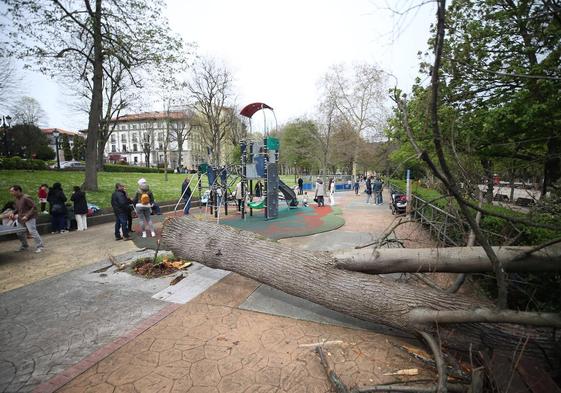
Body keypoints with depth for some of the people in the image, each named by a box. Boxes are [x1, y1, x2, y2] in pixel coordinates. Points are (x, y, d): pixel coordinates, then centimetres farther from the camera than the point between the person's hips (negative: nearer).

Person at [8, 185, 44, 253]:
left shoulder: (26, 198, -16)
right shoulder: (17, 199, 9)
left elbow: (34, 207, -18)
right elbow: (17, 208, 24)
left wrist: (27, 216, -23)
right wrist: (13, 213, 5)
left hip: (29, 218, -9)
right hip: (20, 219, 9)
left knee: (33, 232, -13)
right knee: (20, 233, 16)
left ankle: (39, 247, -6)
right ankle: (24, 246, 34)